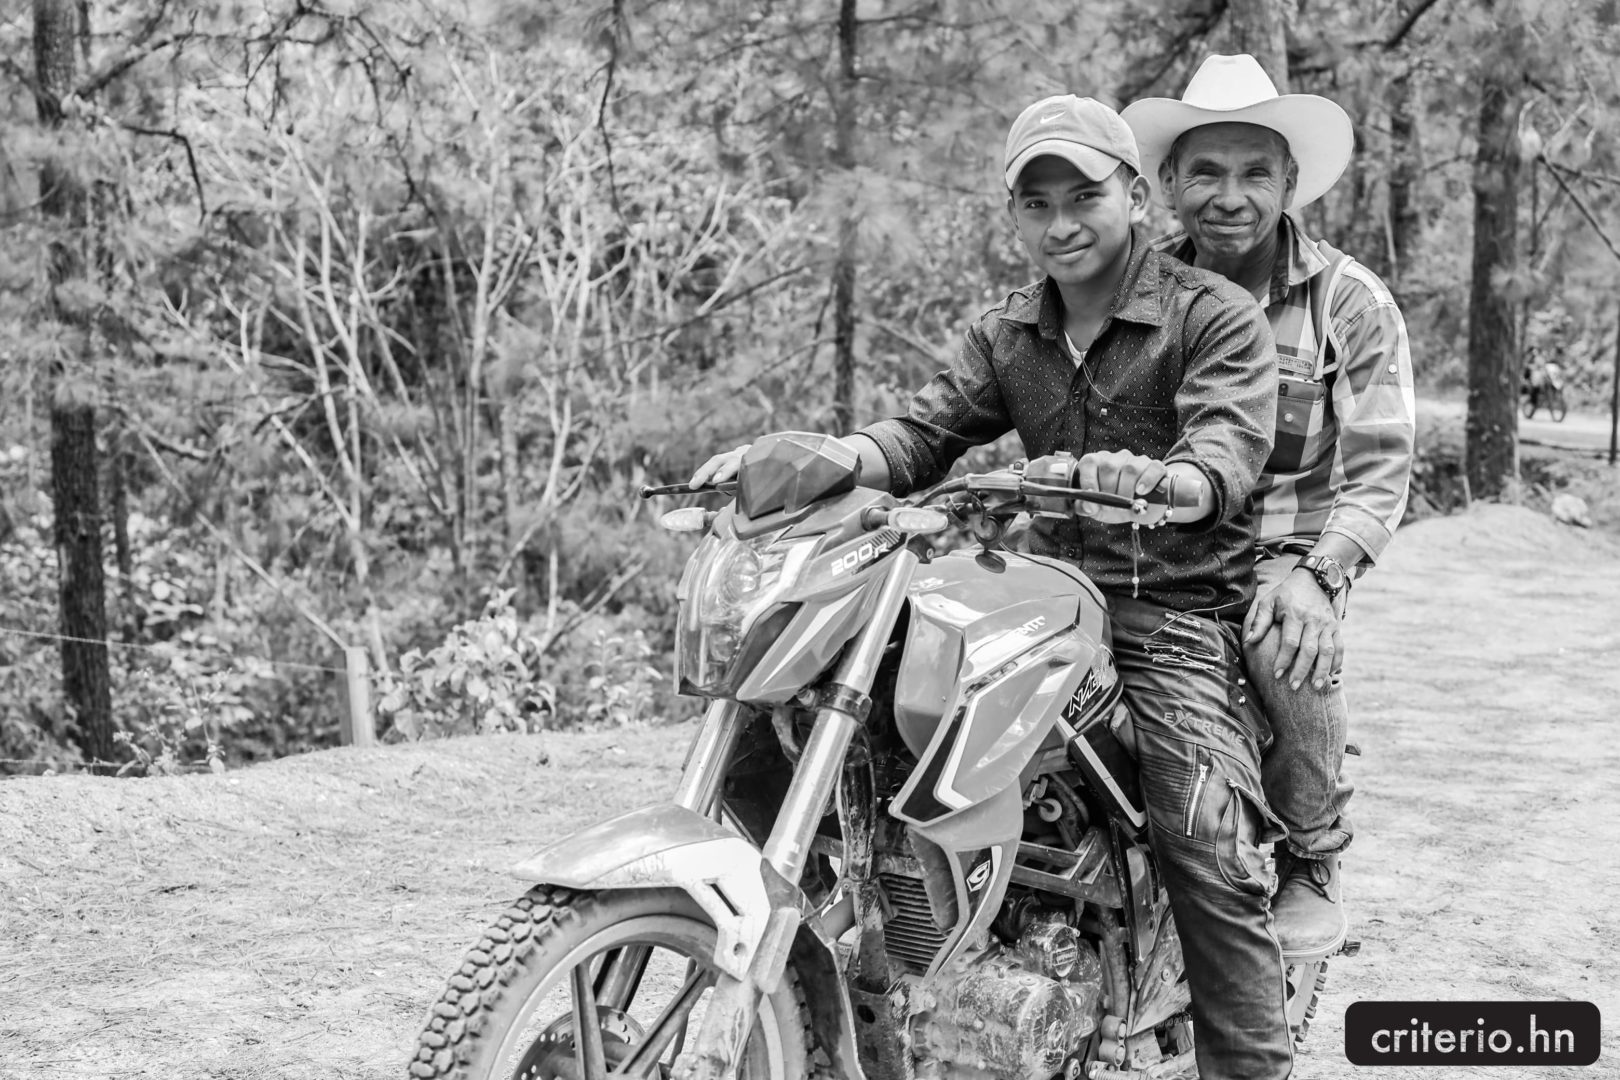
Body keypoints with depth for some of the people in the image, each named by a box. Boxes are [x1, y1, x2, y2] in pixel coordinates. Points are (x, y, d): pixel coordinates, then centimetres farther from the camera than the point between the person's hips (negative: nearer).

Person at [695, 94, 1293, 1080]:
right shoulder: (1008, 335, 17)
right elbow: (925, 433, 6)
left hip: (1179, 607, -5)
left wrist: (1161, 480, -42)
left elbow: (1228, 452, -17)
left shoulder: (1215, 316, -2)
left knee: (1210, 850, -23)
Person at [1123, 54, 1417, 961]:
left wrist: (1316, 575, -22)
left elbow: (1379, 470, -5)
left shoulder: (1350, 302, -1)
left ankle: (1313, 864, -5)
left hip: (1290, 543, -2)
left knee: (1293, 650, -34)